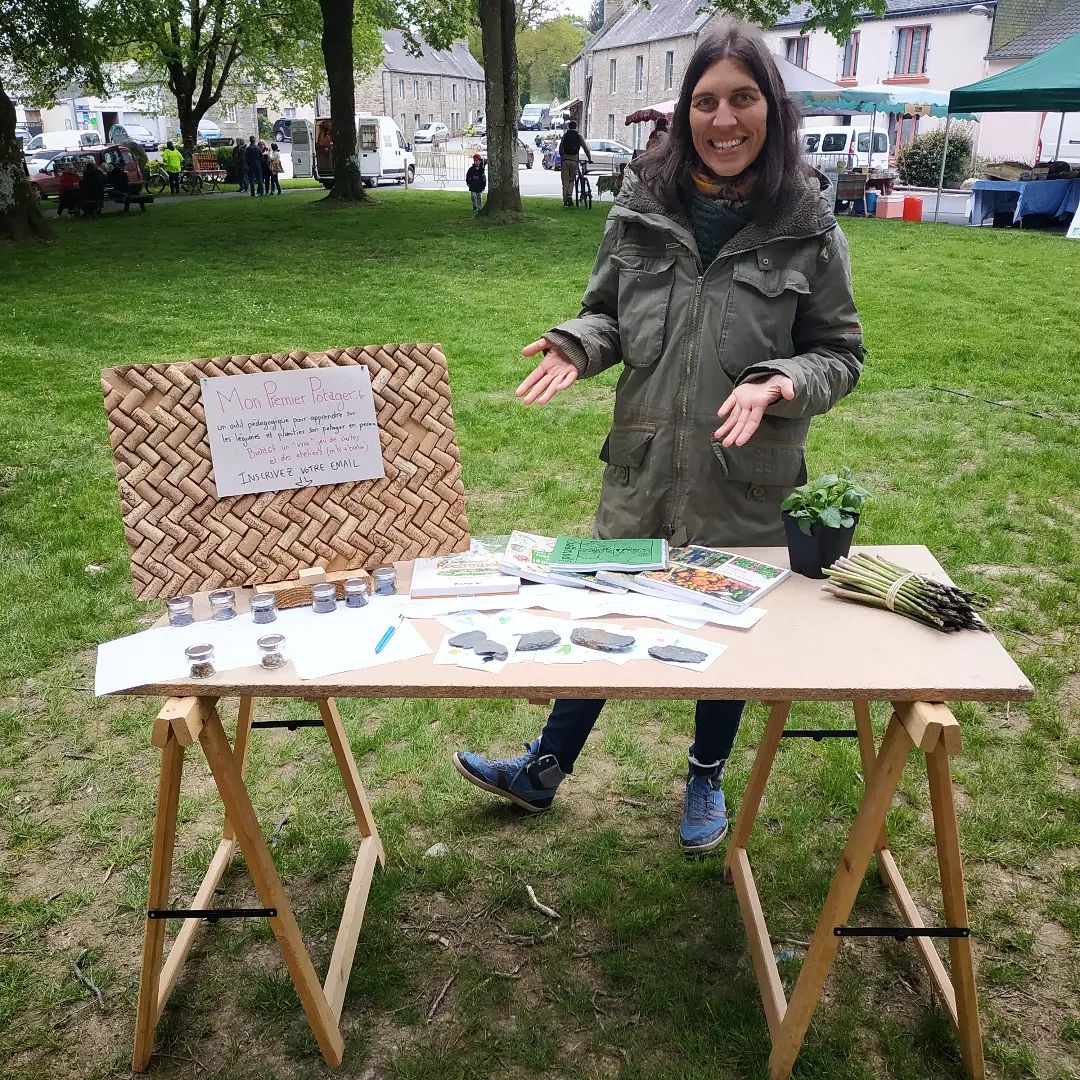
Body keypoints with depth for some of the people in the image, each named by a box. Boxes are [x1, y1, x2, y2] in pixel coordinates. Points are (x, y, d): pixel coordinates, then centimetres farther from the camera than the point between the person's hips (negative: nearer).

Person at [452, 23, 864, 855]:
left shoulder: (807, 226, -8)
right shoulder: (644, 208, -3)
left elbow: (840, 352, -2)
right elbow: (608, 314, 8)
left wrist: (777, 385, -22)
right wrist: (575, 346, -13)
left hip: (745, 485, -1)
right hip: (641, 472, 2)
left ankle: (707, 780, 44)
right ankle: (543, 772, 36)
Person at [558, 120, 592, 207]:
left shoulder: (564, 136, 6)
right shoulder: (579, 137, 4)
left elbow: (560, 149, 8)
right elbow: (586, 149, 5)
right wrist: (590, 159, 16)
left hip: (565, 161, 0)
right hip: (574, 161, 0)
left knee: (565, 181, 4)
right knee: (571, 180, 13)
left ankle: (565, 200, -3)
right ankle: (570, 195, -9)